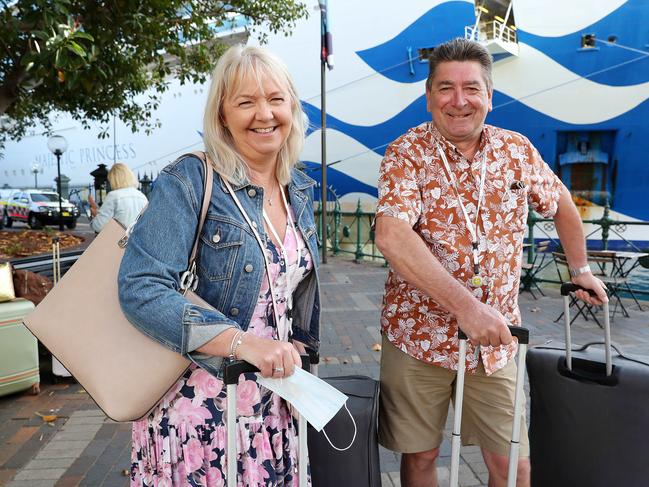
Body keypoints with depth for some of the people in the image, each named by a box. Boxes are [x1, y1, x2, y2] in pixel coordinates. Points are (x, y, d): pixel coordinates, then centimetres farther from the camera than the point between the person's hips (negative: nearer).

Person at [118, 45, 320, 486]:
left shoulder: (301, 190, 6)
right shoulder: (187, 183, -14)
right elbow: (141, 289, -23)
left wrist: (296, 348, 12)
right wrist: (243, 342, -30)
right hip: (199, 402, -5)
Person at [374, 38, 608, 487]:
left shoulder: (518, 151, 2)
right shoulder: (407, 154, -11)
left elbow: (562, 205, 20)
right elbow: (391, 236, -27)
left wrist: (580, 269, 25)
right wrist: (467, 307, -31)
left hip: (496, 340, 3)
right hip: (419, 335, -2)